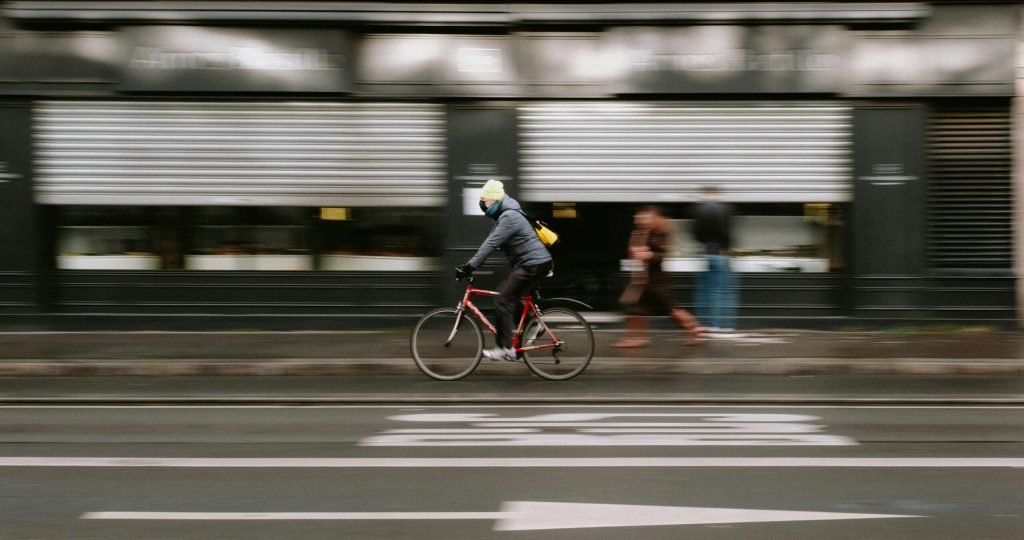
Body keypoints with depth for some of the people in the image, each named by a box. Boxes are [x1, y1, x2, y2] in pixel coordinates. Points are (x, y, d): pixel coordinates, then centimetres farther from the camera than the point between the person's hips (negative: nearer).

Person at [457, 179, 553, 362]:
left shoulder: (509, 217, -18)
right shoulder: (503, 216, 15)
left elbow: (491, 244, -25)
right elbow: (490, 243, 17)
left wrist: (470, 266, -26)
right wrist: (471, 265, 10)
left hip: (534, 265, -10)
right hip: (535, 263, 10)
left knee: (502, 301, -11)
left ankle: (505, 348, -11)